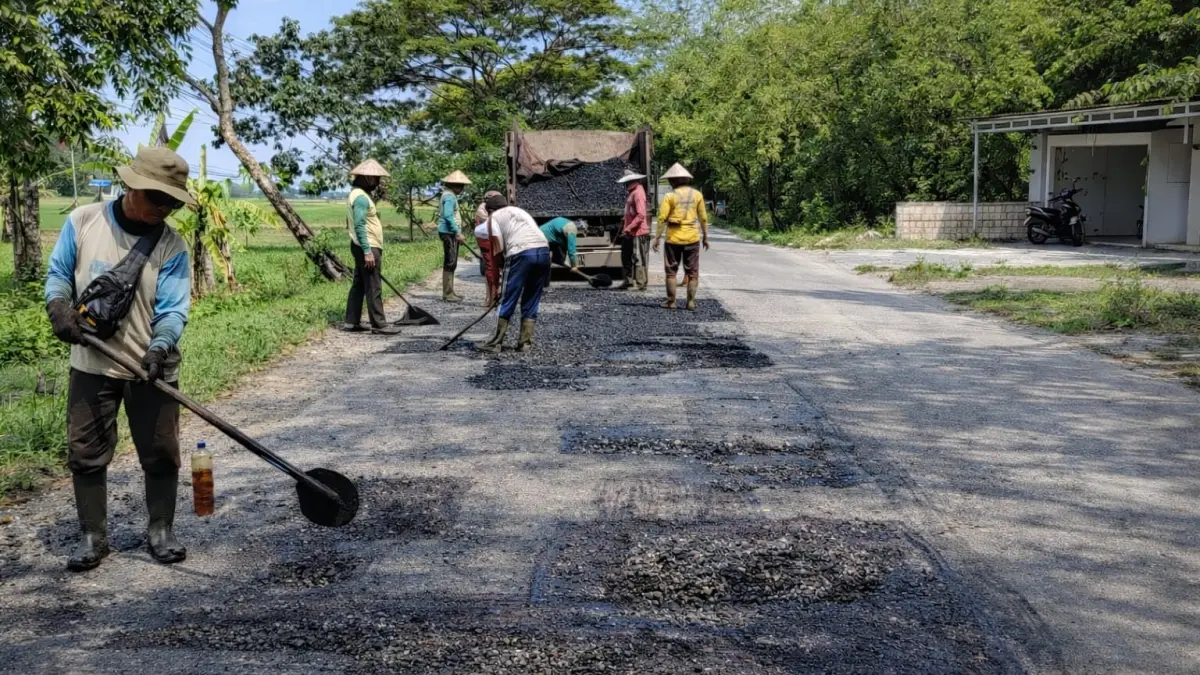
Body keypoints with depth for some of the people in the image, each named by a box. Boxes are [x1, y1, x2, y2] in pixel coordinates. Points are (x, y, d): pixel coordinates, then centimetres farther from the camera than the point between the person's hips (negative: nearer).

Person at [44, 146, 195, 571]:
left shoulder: (171, 246, -10)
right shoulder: (82, 222, -5)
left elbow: (173, 309, -14)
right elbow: (58, 273, 6)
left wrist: (160, 347, -32)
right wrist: (59, 305, -16)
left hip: (151, 368, -1)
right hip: (91, 363, 1)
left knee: (161, 454, 6)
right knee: (86, 454, 7)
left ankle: (161, 530, 23)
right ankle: (92, 537, 21)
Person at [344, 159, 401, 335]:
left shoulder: (359, 194, 17)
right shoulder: (361, 197, -16)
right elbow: (360, 226, -23)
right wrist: (367, 251, -25)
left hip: (365, 247, 11)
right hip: (368, 248, -11)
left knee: (359, 284, 13)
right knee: (373, 288, -8)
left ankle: (351, 321, 18)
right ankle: (379, 325, -5)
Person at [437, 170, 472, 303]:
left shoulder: (450, 195, 18)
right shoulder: (449, 196, -13)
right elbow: (448, 216, -22)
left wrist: (457, 232, 17)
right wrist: (458, 232, -23)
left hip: (451, 233, 11)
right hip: (449, 232, -11)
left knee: (451, 263, 14)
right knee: (450, 263, -9)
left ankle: (449, 292, 20)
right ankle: (447, 293, -7)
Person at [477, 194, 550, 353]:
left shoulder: (494, 217, 16)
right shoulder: (520, 211, 34)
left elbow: (497, 249, 5)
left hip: (521, 253, -5)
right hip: (544, 250, 5)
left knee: (508, 302, 4)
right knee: (531, 302, 15)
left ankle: (496, 343, 8)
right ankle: (525, 342, 16)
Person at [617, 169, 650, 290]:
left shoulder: (638, 193, -16)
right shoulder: (632, 192, 14)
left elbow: (641, 215, -23)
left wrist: (628, 228, -24)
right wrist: (625, 225, 18)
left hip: (638, 233, -10)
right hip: (630, 233, 10)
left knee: (639, 259, -5)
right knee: (626, 257, 15)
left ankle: (642, 284, -1)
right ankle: (628, 281, 24)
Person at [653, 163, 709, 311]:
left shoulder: (670, 196, -6)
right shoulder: (697, 195, 2)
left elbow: (662, 218, -10)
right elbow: (703, 218, 4)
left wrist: (657, 237, -6)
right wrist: (705, 236, 11)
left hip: (673, 238, -2)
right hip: (692, 237, 2)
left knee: (671, 271, 8)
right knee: (692, 272, 10)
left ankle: (671, 301, 9)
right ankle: (691, 301, 7)